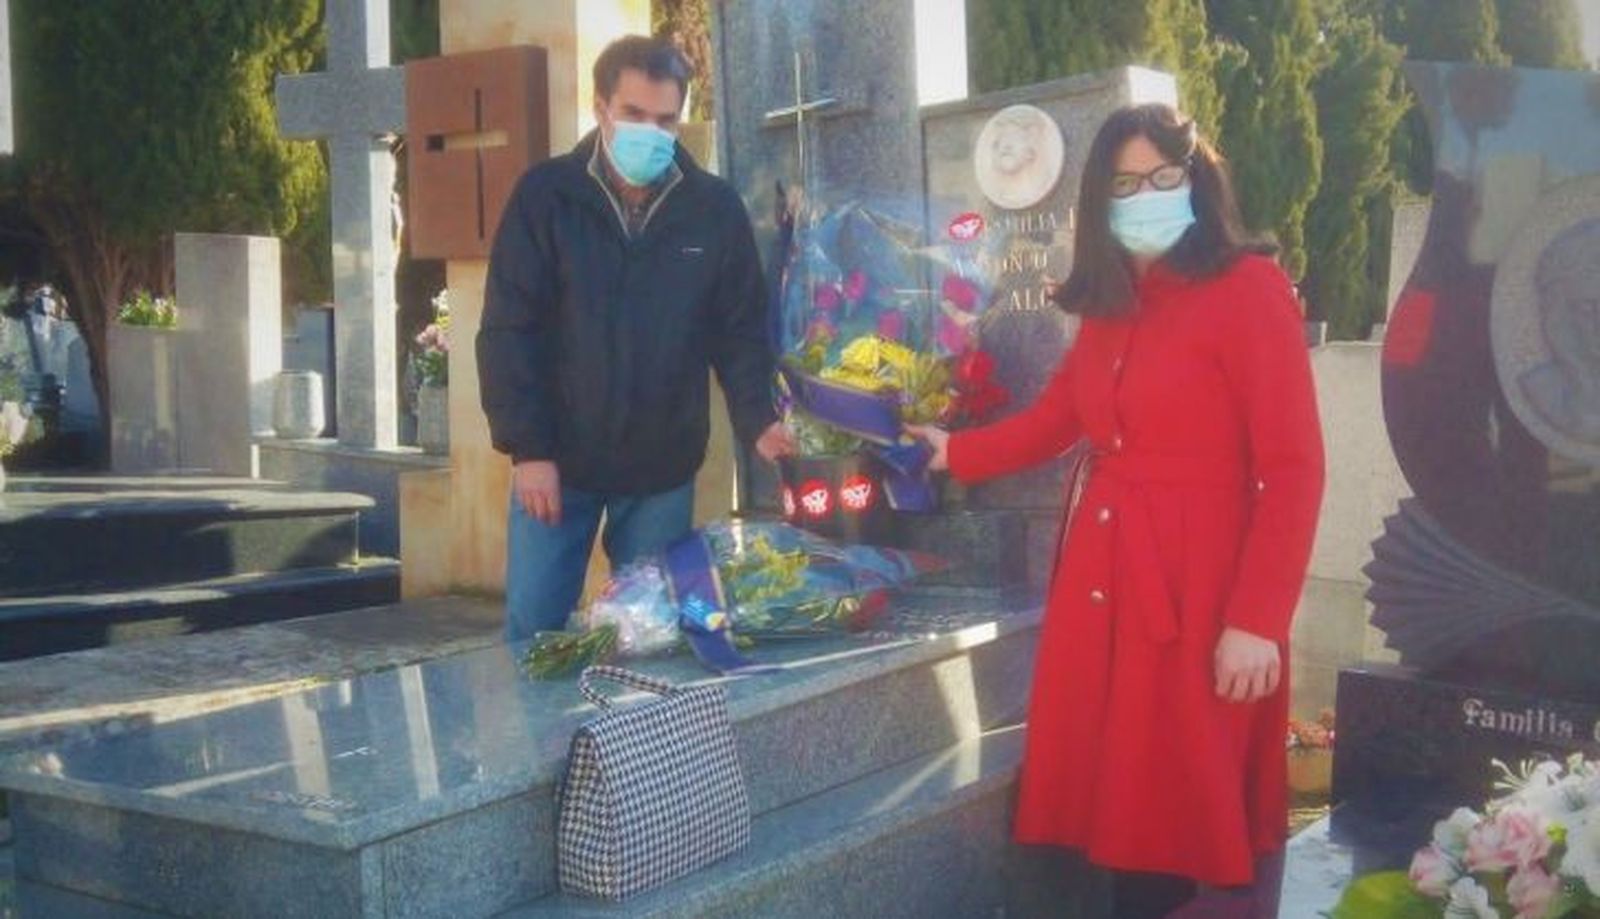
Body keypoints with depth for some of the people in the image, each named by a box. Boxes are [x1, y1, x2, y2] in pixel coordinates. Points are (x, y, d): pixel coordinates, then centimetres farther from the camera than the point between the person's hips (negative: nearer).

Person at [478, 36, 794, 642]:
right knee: (534, 628, 5)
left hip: (664, 467, 1)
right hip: (559, 459, -1)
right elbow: (508, 331, -7)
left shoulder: (716, 208, -1)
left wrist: (756, 420, -12)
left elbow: (741, 331, 4)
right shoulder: (544, 196, -5)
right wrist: (527, 448, -13)